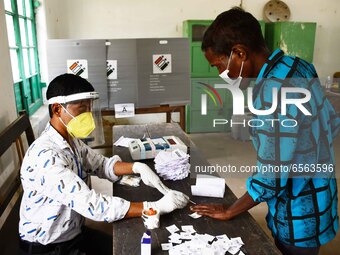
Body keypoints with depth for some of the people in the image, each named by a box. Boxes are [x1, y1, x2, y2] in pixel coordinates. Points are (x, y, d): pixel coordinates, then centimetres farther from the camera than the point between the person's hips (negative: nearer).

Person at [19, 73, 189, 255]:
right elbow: (92, 205, -34)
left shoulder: (71, 140, -3)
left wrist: (137, 167, -12)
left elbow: (101, 164, 7)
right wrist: (156, 207, -31)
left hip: (75, 233, 7)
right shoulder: (45, 156, -30)